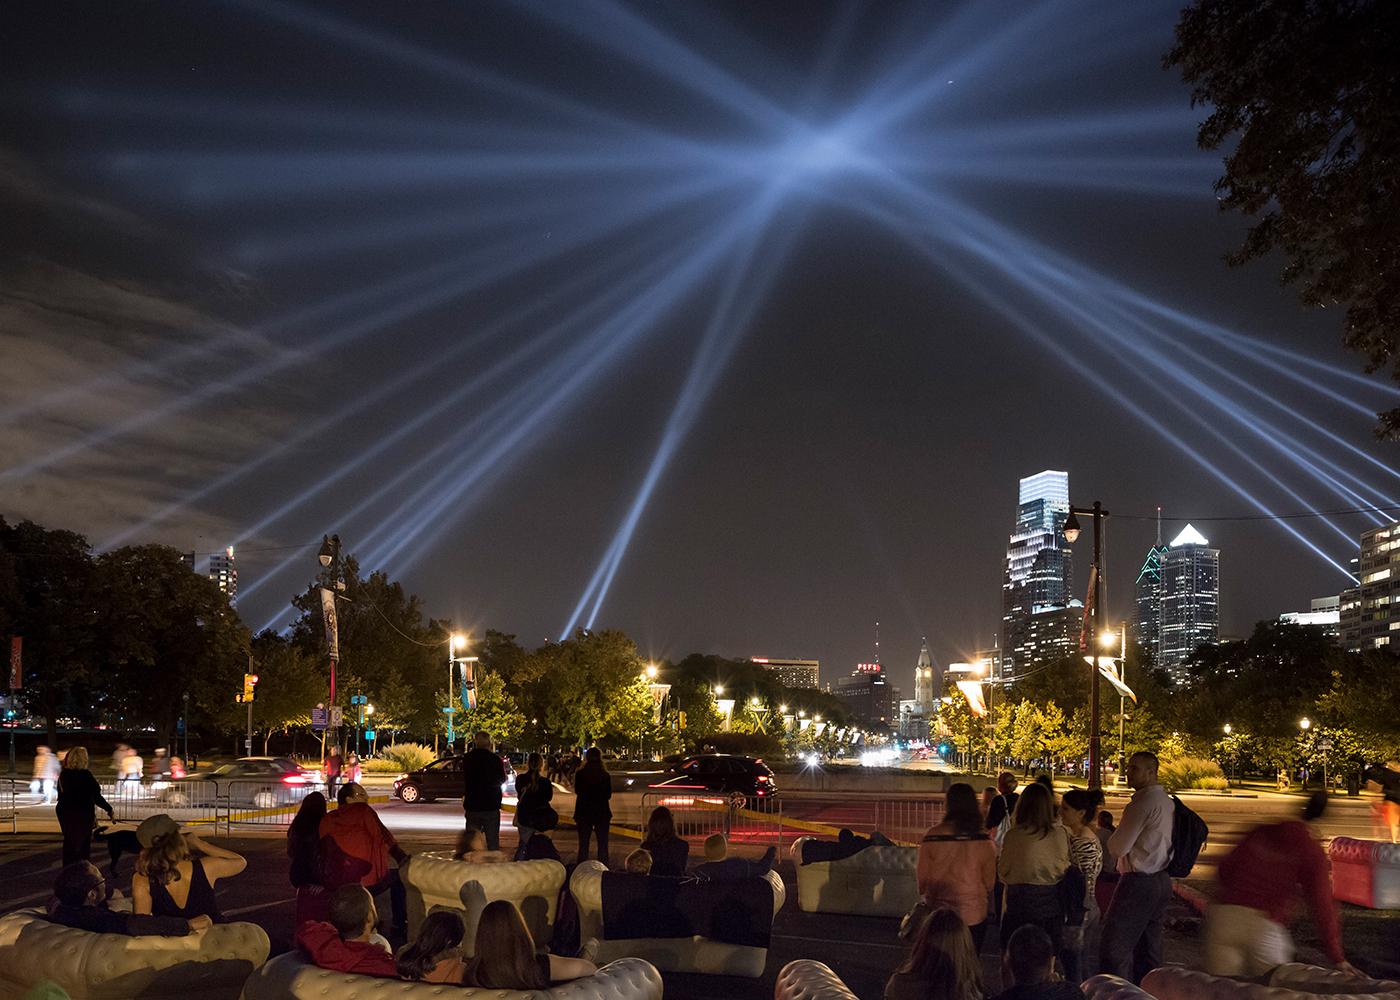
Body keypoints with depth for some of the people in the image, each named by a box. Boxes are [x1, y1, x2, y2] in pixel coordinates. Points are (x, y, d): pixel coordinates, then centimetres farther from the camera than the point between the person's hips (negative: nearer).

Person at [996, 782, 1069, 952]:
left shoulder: (1013, 836, -11)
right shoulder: (1062, 835, -3)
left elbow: (1003, 873, 0)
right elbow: (1067, 869, 9)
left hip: (1022, 901, -3)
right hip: (1052, 903, 3)